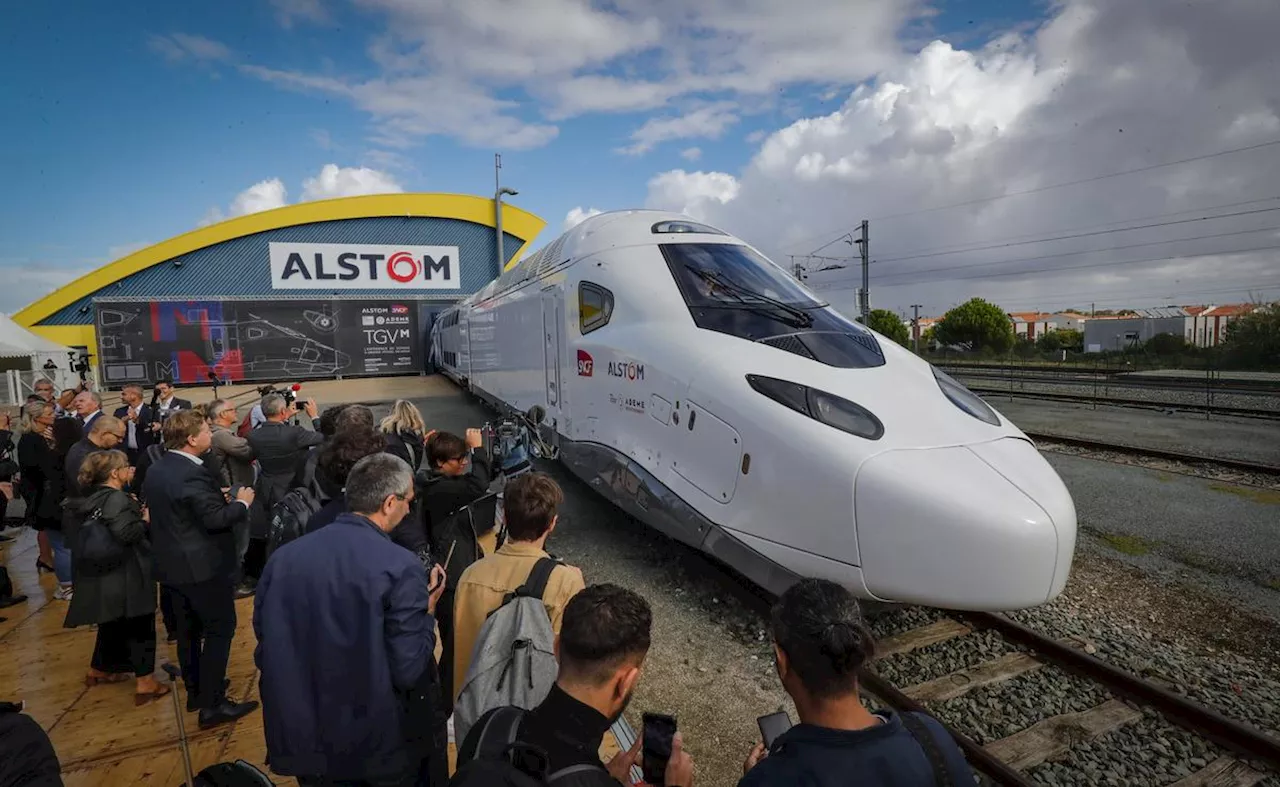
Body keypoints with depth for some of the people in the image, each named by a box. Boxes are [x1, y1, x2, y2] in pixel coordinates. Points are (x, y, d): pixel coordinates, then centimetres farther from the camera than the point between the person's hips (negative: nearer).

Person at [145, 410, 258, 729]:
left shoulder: (157, 469, 6)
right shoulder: (192, 474, -25)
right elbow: (215, 519, -27)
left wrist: (221, 499, 15)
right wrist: (242, 502, -10)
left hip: (173, 563, 10)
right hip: (203, 565, -10)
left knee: (189, 629, 20)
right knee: (220, 629, 0)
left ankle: (195, 690, 33)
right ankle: (212, 704, 5)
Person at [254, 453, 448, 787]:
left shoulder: (282, 557, -4)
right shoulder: (400, 568, -20)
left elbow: (265, 654, 4)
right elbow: (408, 671, -20)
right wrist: (427, 612, -5)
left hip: (298, 741, 5)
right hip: (377, 748, -4)